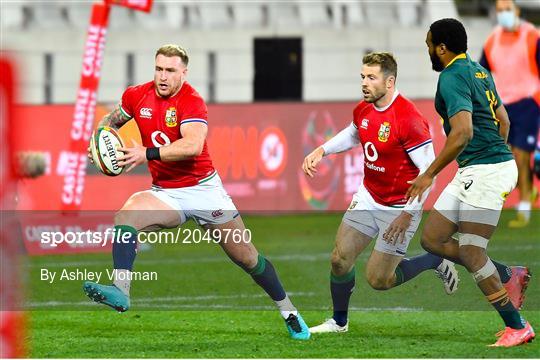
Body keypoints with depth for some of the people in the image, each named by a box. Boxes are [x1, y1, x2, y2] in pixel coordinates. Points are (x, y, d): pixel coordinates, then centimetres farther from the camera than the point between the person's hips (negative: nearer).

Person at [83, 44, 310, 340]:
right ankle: (120, 291, -39)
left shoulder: (191, 102, -17)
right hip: (165, 193, 4)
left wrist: (147, 153, -39)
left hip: (203, 189, -4)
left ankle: (289, 312, 20)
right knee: (125, 216, -27)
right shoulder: (137, 96, -1)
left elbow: (193, 145, -34)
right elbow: (111, 120, 19)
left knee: (247, 258, 2)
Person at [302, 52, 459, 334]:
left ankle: (436, 262, 20)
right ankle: (339, 322, 23)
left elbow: (429, 170, -24)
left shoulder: (408, 119, -26)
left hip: (400, 207, -7)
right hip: (368, 198, 7)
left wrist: (407, 215, -24)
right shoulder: (363, 110, -2)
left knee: (378, 279, -2)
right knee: (340, 259, 1)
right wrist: (322, 150, 9)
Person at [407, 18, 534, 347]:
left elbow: (463, 132, -26)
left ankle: (518, 327, -1)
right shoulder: (478, 71, 15)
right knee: (432, 239, 10)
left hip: (484, 171, -10)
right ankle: (509, 276, 14)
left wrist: (429, 174, -21)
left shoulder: (452, 77, -14)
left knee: (471, 253, -6)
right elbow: (503, 121, 24)